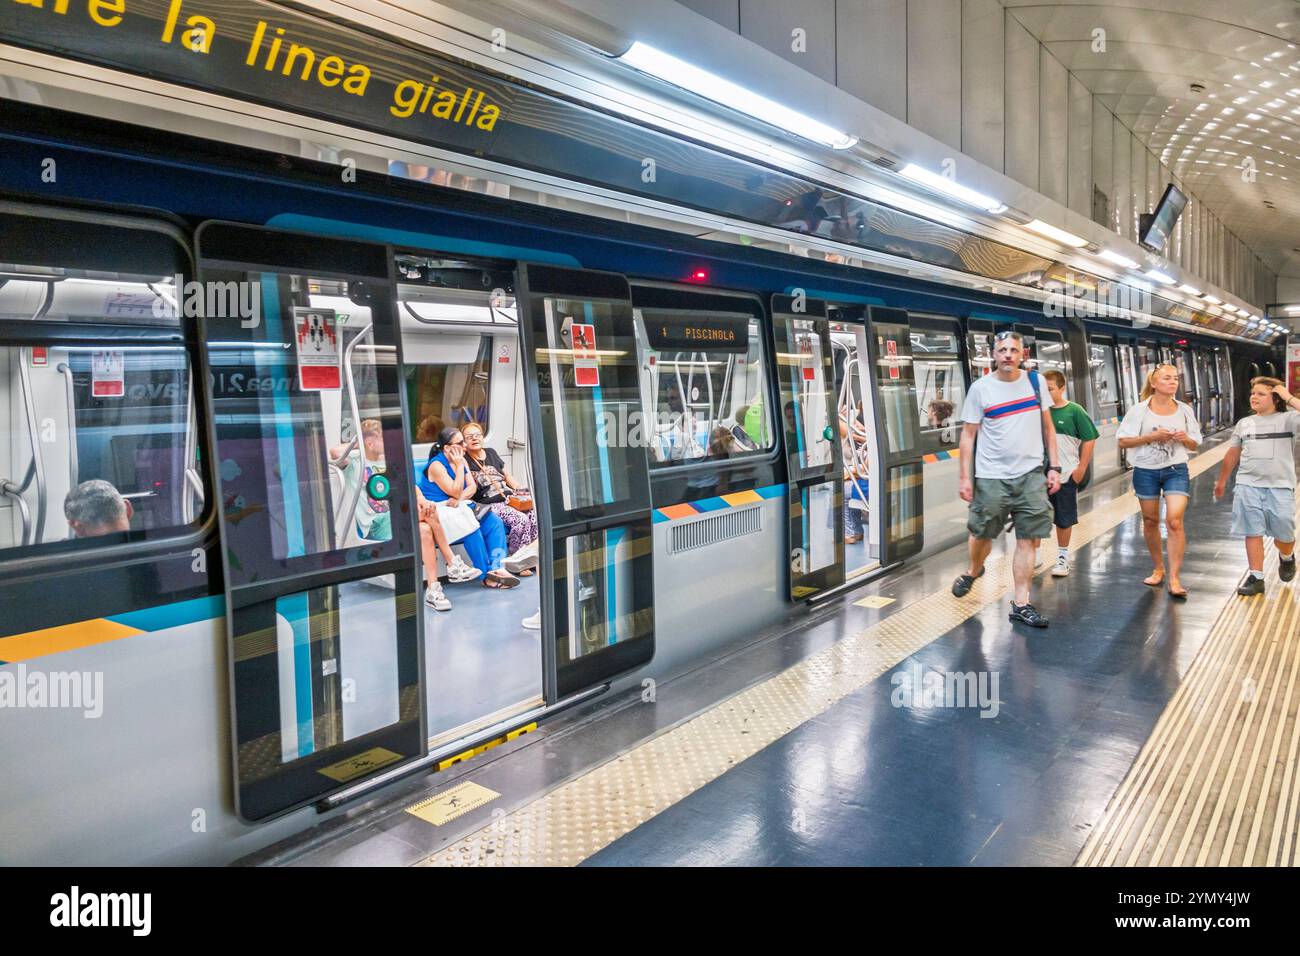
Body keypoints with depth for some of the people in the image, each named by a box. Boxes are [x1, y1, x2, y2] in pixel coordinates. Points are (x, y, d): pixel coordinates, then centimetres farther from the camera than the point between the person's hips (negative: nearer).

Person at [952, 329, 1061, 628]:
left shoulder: (1036, 381, 5)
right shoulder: (980, 388, -3)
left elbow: (1047, 426, 12)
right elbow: (968, 434, -1)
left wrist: (1054, 467, 6)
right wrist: (965, 477, -6)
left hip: (1031, 474, 2)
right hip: (991, 477, -2)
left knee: (1028, 539, 0)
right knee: (982, 534, 10)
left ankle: (1021, 604, 6)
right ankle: (973, 571, 41)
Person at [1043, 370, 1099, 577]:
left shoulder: (1074, 411, -7)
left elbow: (1089, 439, -3)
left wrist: (1081, 468, -6)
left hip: (1066, 474, -2)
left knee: (1064, 519, 11)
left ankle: (1062, 556, 26)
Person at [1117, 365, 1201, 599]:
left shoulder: (1184, 410, 3)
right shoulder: (1139, 410, -4)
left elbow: (1194, 445, 10)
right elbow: (1123, 441, -7)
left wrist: (1184, 439, -12)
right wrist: (1151, 436, -18)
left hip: (1176, 470, 0)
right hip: (1146, 471, 0)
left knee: (1174, 522, -13)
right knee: (1151, 521, 11)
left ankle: (1174, 579, -9)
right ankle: (1158, 568, 31)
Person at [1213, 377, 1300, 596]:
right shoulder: (1244, 423, 11)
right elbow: (1233, 454, 20)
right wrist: (1222, 480, 25)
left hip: (1280, 487, -3)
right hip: (1248, 486, 3)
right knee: (1253, 533, 2)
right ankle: (1256, 577, 8)